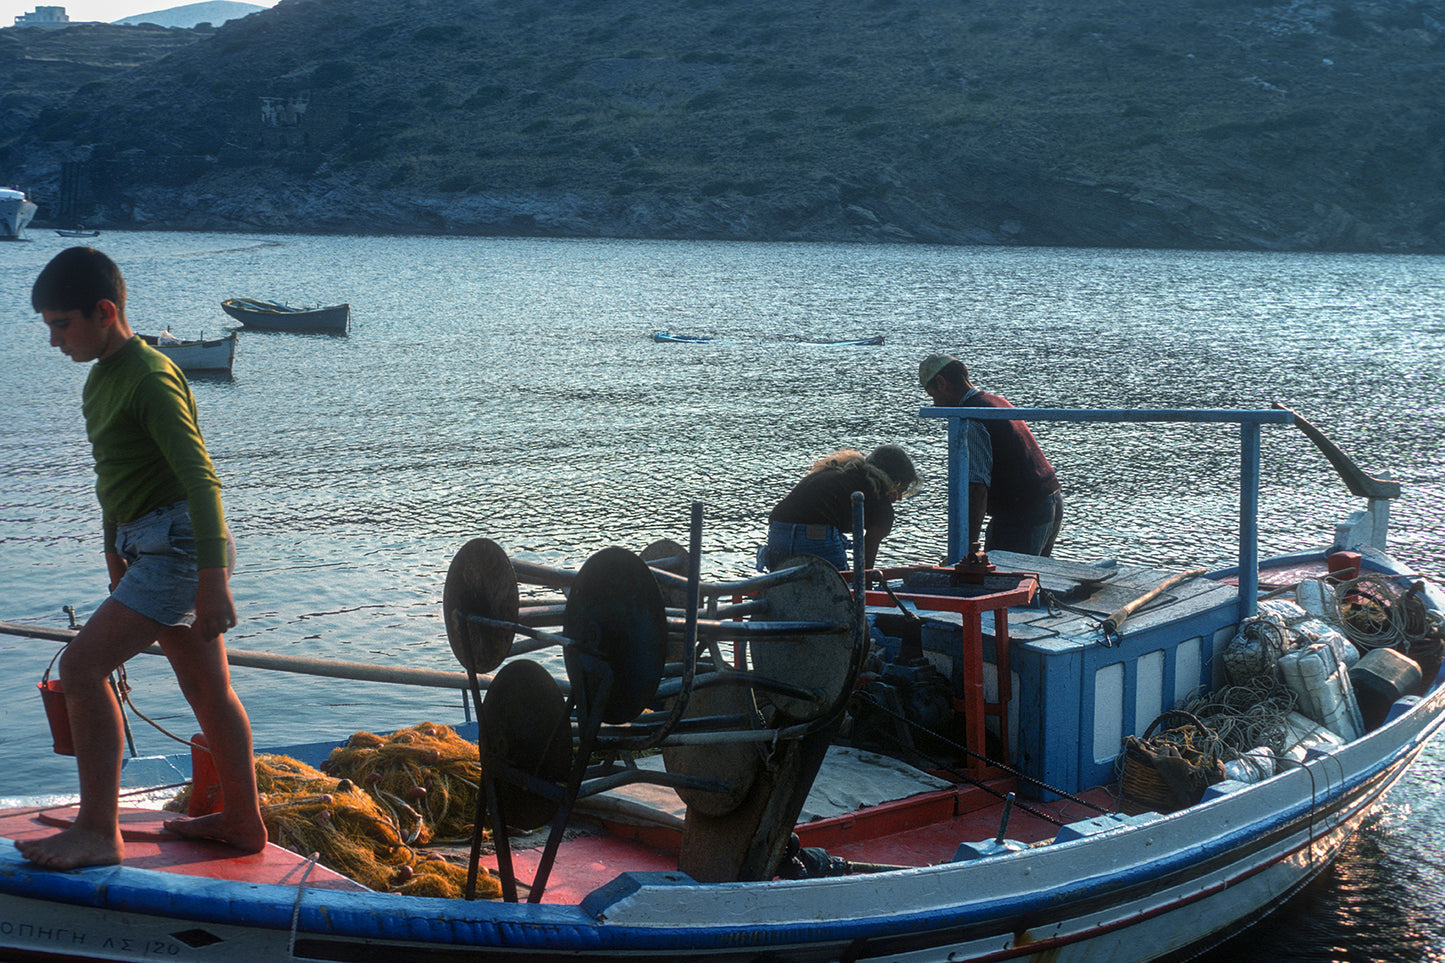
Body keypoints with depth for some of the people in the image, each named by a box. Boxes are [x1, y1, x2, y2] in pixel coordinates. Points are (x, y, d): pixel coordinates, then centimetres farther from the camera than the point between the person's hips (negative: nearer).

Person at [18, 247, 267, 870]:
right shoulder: (102, 379, 14)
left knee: (82, 665, -16)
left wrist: (213, 579, -27)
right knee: (208, 689, 16)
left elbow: (200, 479, -22)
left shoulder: (150, 378, -16)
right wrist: (115, 558, 27)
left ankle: (98, 833, -12)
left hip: (176, 544, -10)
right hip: (150, 549, 10)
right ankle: (243, 821, 26)